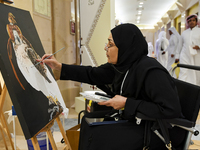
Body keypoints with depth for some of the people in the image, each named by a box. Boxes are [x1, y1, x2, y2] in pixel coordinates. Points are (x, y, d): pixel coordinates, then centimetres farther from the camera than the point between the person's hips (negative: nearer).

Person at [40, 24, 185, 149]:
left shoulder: (150, 71, -28)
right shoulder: (122, 64, -3)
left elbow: (172, 110, -31)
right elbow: (92, 74, 5)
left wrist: (127, 103, -26)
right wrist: (59, 66, 1)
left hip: (160, 131, -8)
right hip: (137, 119, 8)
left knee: (100, 137, -17)